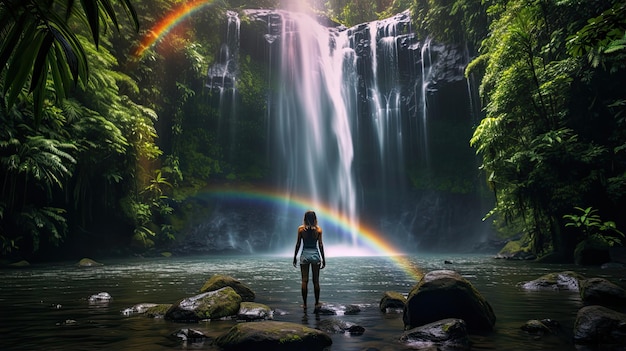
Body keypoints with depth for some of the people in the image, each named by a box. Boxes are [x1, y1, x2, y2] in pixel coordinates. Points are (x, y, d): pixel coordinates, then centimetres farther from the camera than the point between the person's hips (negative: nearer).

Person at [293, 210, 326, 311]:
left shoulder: (301, 229, -4)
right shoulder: (318, 229, -3)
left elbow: (298, 244, -2)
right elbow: (320, 245, -2)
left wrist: (295, 257, 8)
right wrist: (323, 259, 5)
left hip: (305, 254, 0)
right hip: (315, 254, 0)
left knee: (304, 281, 5)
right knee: (316, 281, 8)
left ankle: (304, 304, 9)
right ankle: (317, 304, 12)